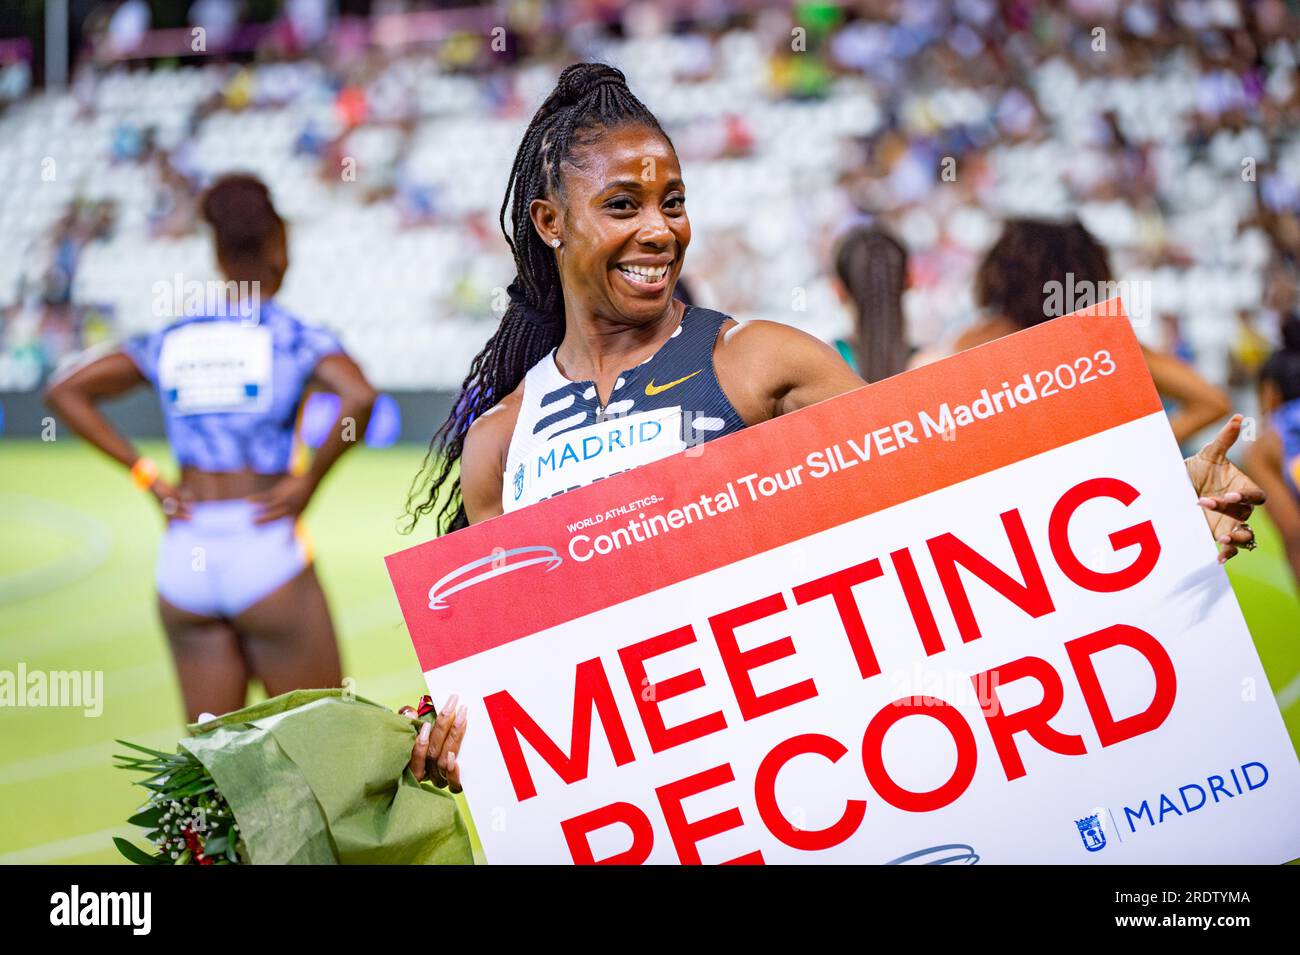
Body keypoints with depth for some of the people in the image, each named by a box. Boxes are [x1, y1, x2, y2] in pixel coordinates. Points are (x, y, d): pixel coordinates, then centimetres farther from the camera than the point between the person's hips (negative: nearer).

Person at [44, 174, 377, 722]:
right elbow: (359, 397, -23)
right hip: (266, 554, -5)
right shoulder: (294, 338, -4)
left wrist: (146, 476, 6)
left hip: (184, 558, 5)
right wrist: (310, 481, -10)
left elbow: (64, 392, 10)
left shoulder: (170, 340, 10)